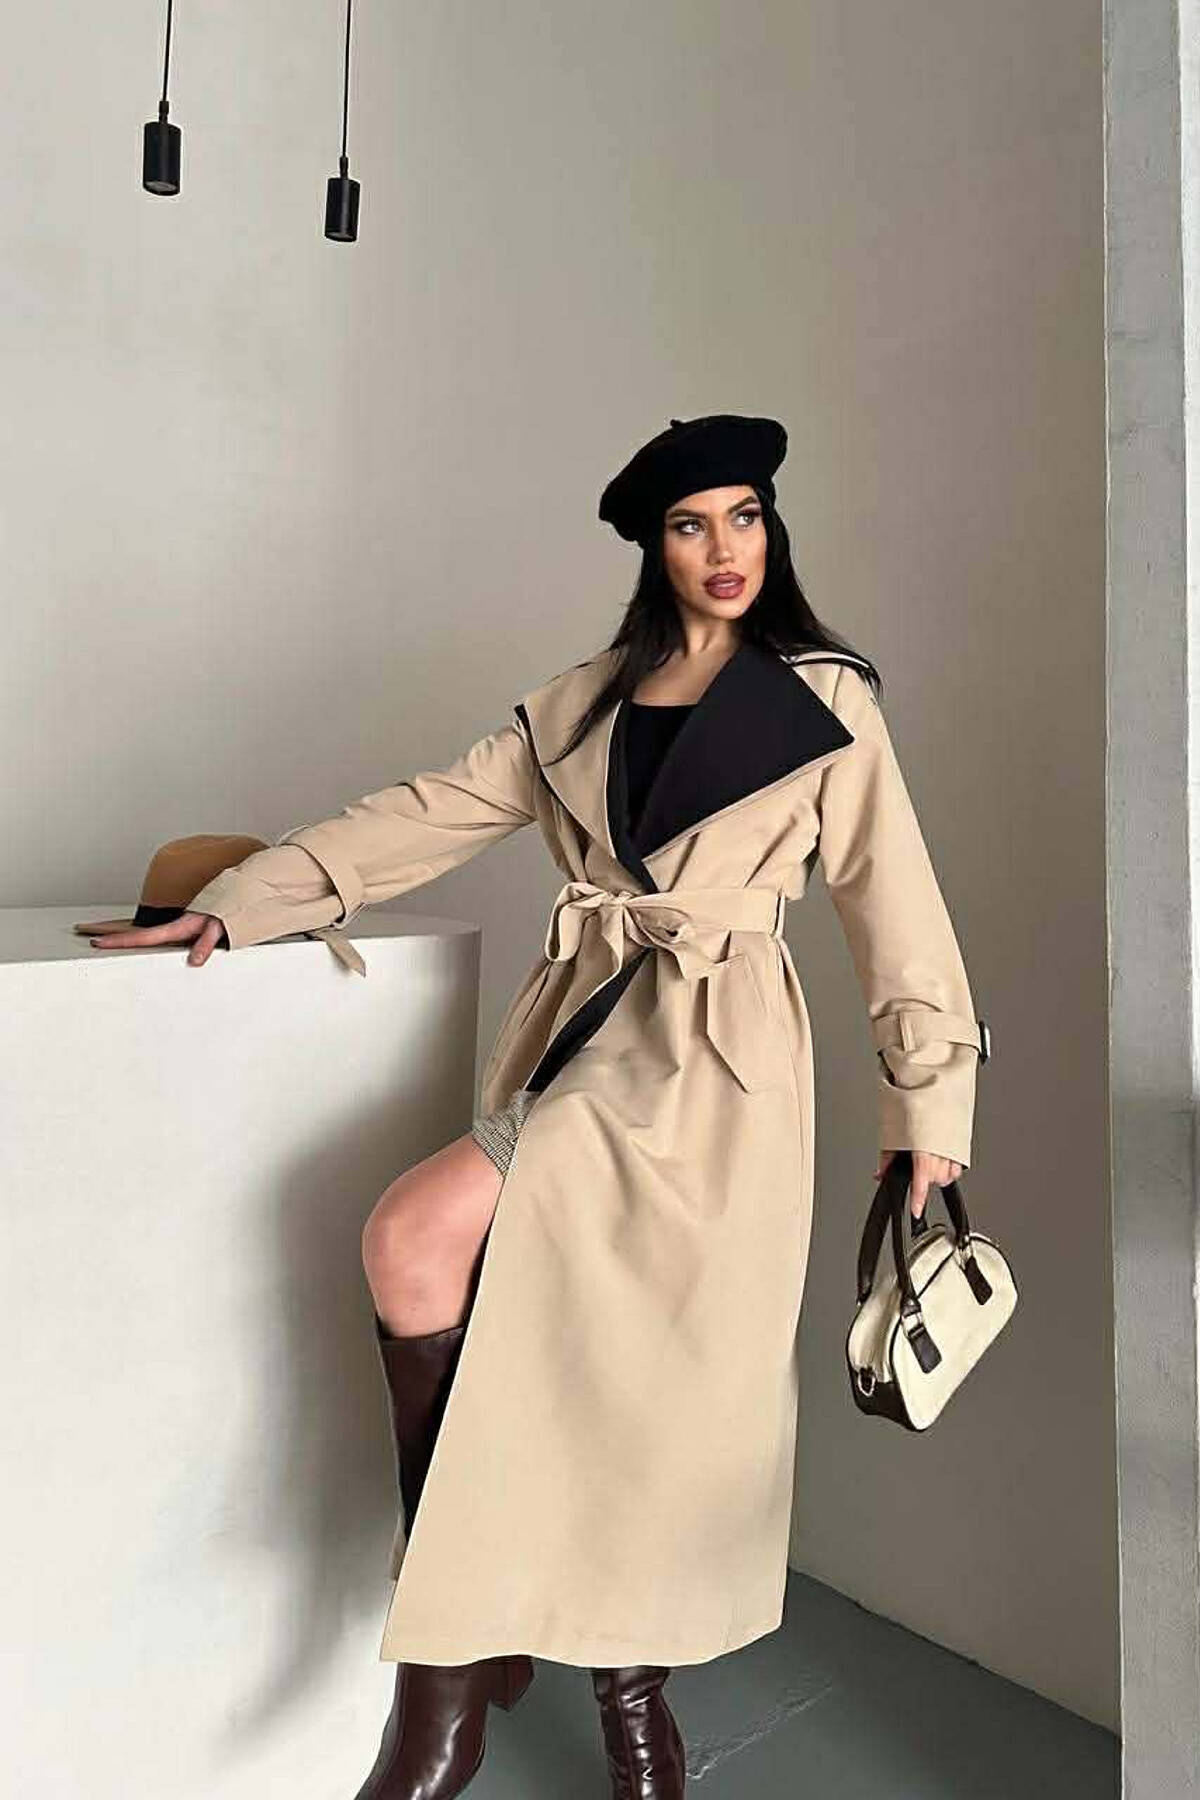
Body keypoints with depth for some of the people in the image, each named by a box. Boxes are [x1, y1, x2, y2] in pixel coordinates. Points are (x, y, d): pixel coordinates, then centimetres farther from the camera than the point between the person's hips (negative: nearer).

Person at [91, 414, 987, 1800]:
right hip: (581, 1031, 4)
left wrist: (928, 1108, 1)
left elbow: (893, 907, 4)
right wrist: (237, 902, 5)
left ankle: (454, 1663, 8)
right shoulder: (584, 704, 14)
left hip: (714, 1060, -4)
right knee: (584, 1365, -1)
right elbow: (430, 814, 12)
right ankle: (625, 1685, 24)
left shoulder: (825, 702, 4)